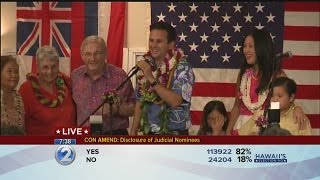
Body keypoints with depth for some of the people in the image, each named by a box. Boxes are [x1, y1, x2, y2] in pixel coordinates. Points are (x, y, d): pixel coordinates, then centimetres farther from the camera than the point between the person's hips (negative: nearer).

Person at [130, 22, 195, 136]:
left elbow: (175, 101, -24)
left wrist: (152, 79, -23)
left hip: (174, 135, -5)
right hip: (148, 134, 5)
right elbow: (140, 103, 13)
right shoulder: (145, 67, 7)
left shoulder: (182, 68, -11)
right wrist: (133, 133, 8)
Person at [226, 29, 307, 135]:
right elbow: (237, 106, 10)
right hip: (242, 126, 3)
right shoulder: (243, 74, 5)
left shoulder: (277, 75, -6)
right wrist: (228, 130, 6)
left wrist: (297, 108, -31)